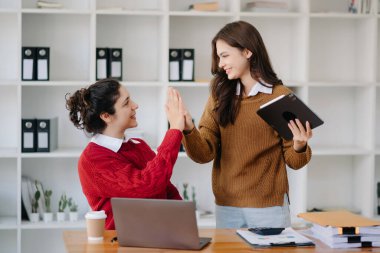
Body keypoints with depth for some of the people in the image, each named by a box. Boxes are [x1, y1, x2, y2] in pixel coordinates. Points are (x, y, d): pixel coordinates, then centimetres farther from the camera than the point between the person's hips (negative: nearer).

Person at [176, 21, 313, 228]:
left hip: (269, 208, -3)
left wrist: (299, 147, -22)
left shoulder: (281, 96, -6)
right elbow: (204, 154, -4)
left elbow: (293, 161, -1)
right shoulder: (220, 96, 5)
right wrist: (188, 129, -22)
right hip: (226, 207, 3)